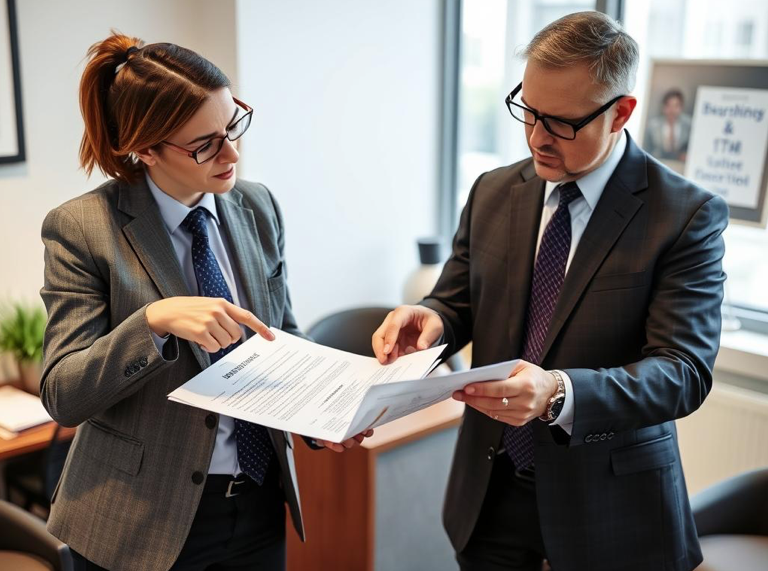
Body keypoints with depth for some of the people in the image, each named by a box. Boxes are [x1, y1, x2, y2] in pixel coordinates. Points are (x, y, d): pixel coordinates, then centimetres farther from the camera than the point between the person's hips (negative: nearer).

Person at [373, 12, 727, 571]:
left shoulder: (688, 215, -14)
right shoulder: (492, 193, 1)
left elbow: (684, 371, -19)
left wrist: (560, 393, -36)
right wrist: (430, 317, -16)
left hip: (607, 504, -3)